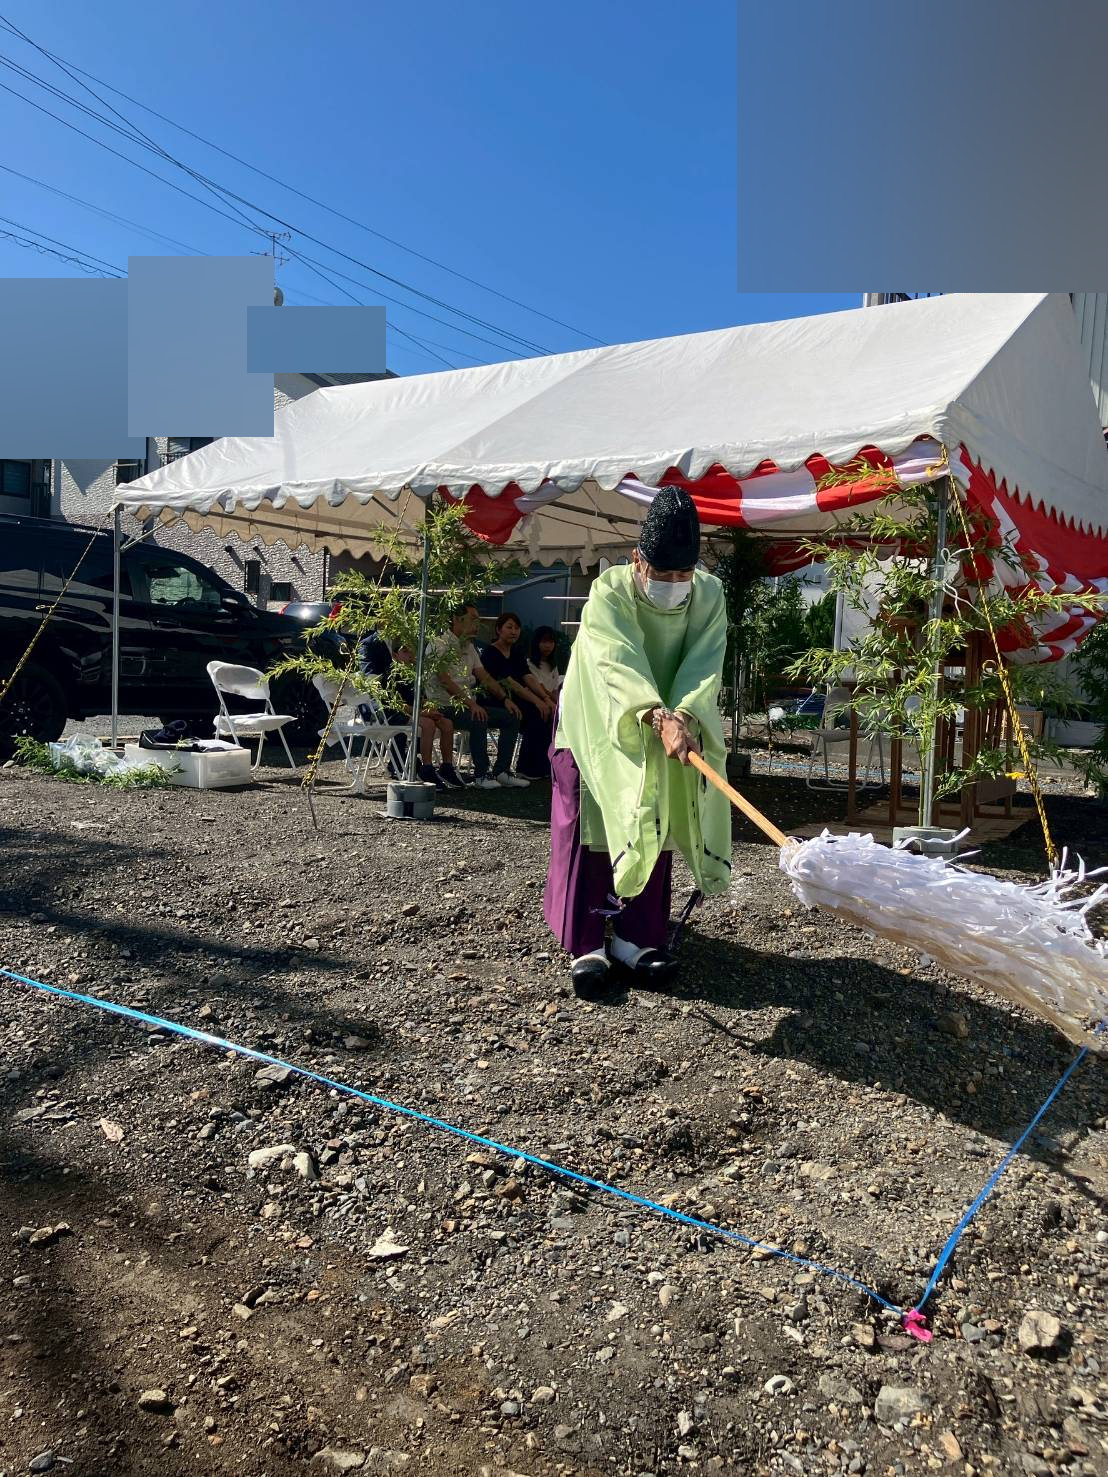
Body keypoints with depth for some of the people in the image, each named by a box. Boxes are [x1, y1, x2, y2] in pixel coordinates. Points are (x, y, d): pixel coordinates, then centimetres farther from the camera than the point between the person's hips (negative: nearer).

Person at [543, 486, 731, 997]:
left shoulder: (709, 596, -13)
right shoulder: (609, 594, -25)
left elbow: (703, 668, -23)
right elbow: (620, 665, -40)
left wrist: (684, 717, -43)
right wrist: (661, 718, -55)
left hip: (664, 732, 4)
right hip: (599, 729, -4)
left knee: (653, 830, 4)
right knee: (591, 829, -6)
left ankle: (635, 937, 13)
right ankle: (585, 945, -2)